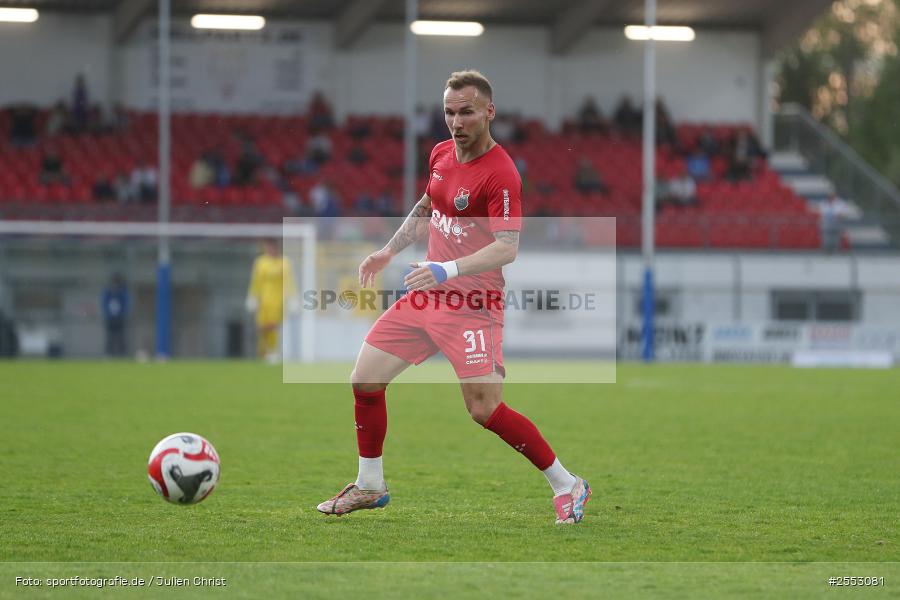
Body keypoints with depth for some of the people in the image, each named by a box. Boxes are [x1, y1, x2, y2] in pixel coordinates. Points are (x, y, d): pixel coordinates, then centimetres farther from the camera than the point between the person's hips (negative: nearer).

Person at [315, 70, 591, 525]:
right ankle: (369, 487, 22)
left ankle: (567, 487, 3)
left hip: (473, 302, -8)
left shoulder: (500, 173, -18)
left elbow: (507, 248, -26)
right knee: (364, 381, 5)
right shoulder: (441, 154, 7)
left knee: (485, 410, -14)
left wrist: (447, 270, -35)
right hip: (427, 293, 8)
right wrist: (388, 251, 24)